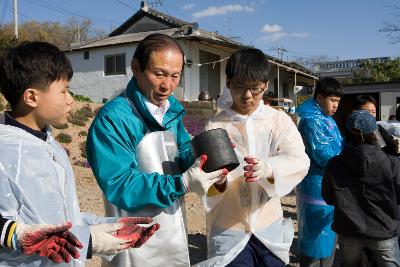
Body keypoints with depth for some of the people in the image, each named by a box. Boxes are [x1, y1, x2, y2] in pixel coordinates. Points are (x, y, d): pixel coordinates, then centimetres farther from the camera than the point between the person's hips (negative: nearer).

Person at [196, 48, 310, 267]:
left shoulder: (279, 120, -2)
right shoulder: (215, 125, -5)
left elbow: (299, 161, -17)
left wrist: (268, 168, -37)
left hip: (269, 226, 2)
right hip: (228, 228, -2)